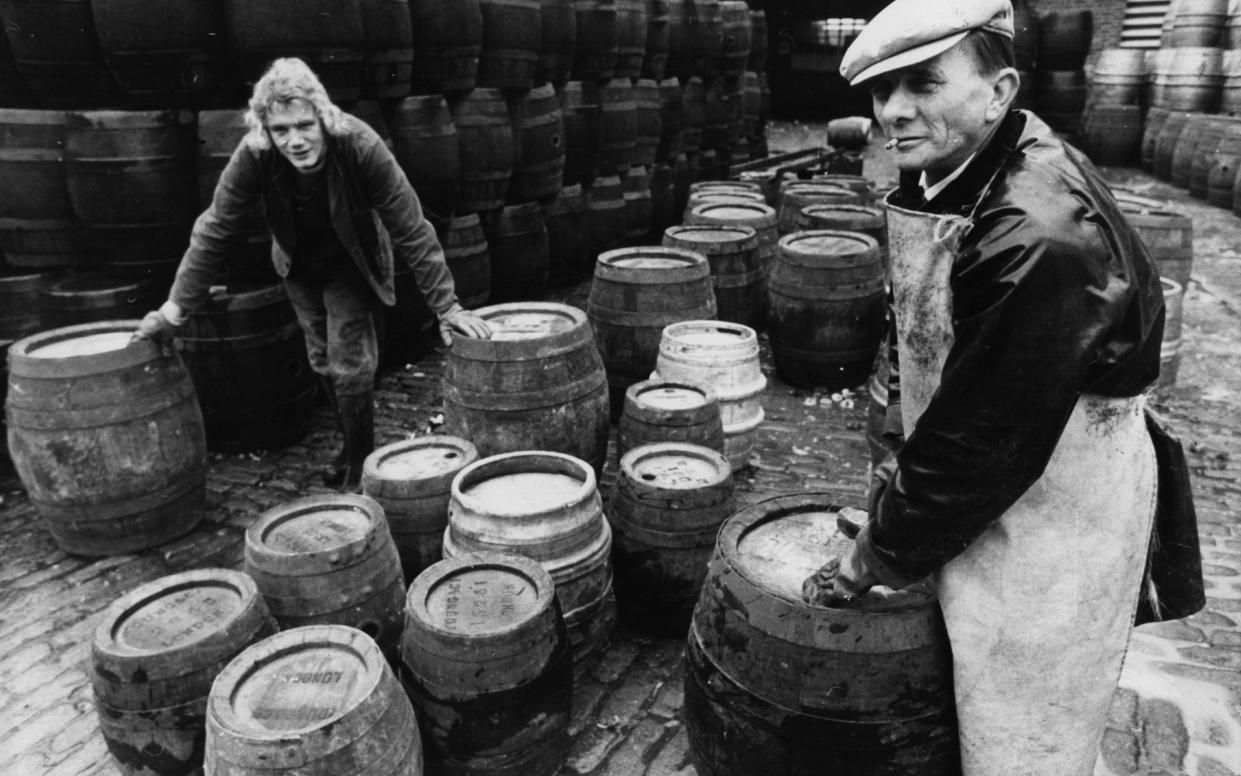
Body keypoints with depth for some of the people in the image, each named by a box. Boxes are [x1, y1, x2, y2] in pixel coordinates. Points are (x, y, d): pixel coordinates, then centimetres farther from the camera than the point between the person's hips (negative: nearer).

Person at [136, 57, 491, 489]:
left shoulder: (359, 146, -35)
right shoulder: (253, 157, -28)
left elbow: (411, 230, -31)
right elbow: (214, 231, -19)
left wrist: (446, 306, -31)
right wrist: (176, 308, -18)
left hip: (352, 264, -3)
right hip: (300, 267, 3)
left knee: (350, 362, -7)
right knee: (324, 362, 12)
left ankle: (361, 461, 14)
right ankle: (352, 443, 36)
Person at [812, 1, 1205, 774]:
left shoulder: (1040, 238, -32)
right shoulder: (941, 176, -2)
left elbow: (983, 441, -26)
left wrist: (882, 554, -14)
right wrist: (906, 469, 9)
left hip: (1055, 505, -8)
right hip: (982, 476, 9)